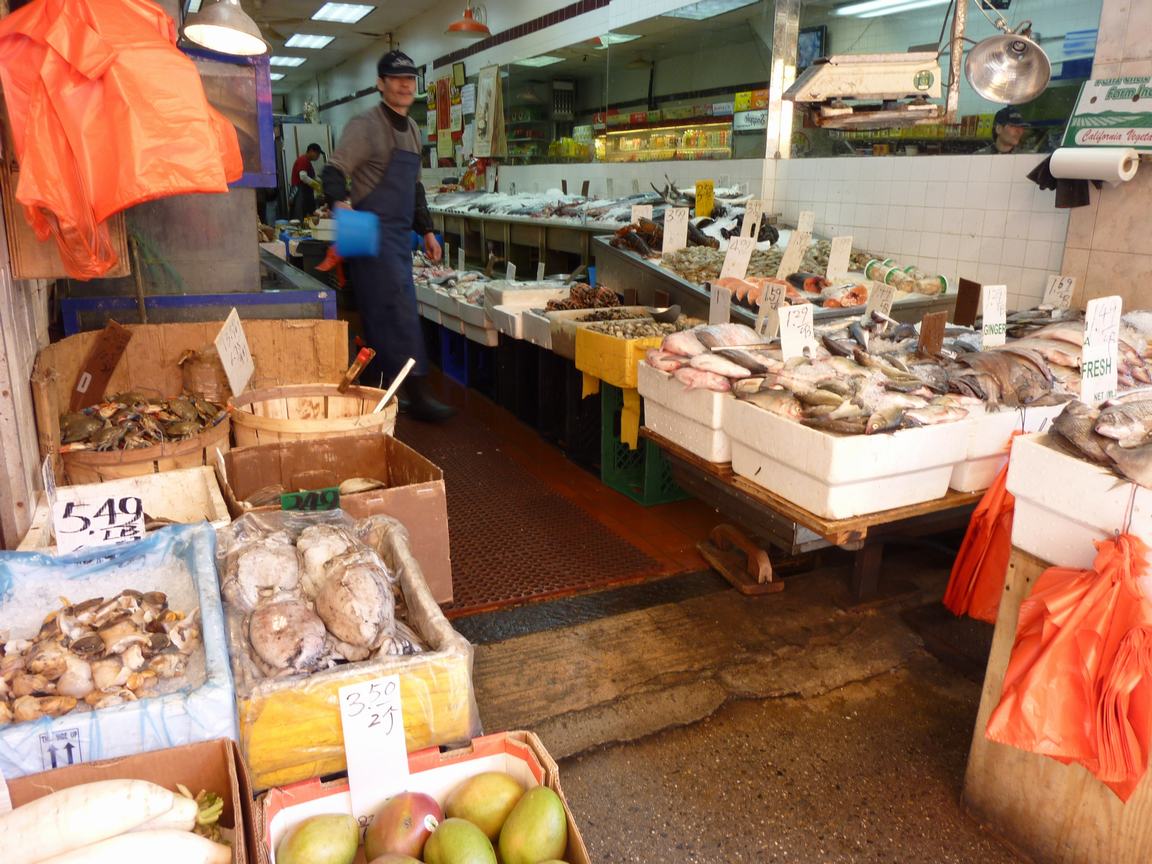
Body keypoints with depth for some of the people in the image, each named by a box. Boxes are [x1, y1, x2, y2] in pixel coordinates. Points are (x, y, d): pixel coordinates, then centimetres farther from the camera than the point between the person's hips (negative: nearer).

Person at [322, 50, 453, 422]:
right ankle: (417, 394, -9)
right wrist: (341, 203, -35)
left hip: (400, 233, 8)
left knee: (382, 317, 12)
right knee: (400, 311, -12)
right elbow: (334, 171, -15)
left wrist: (426, 231, 22)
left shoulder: (412, 130, 18)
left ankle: (373, 388, 21)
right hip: (374, 232, -8)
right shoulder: (365, 126, -8)